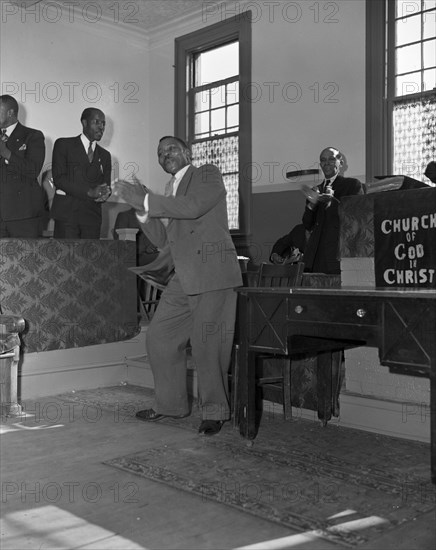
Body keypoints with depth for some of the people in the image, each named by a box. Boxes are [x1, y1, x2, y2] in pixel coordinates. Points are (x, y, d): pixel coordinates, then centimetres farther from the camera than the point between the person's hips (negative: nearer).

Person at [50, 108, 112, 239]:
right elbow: (58, 179, -6)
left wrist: (105, 194, -12)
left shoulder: (105, 155, 20)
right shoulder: (63, 144, 6)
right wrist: (89, 192, -16)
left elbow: (106, 186, 14)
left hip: (92, 215, 4)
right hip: (66, 212, -4)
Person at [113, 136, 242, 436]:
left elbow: (192, 207, -17)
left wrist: (146, 200, -11)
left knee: (207, 345, -6)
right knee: (159, 336, 8)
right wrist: (142, 206, 4)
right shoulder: (172, 191, 23)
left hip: (212, 273, -8)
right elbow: (165, 241, 16)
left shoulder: (208, 174, 3)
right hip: (183, 278, 8)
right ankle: (170, 404, 23)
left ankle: (214, 412, 10)